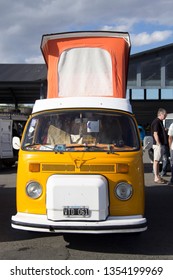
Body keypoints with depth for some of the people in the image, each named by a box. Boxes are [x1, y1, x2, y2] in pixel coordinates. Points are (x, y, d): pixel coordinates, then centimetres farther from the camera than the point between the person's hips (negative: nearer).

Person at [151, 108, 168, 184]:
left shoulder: (160, 122, 17)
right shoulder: (156, 122, -14)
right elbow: (155, 134, -20)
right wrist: (159, 144, -21)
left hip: (161, 144, 10)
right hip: (158, 144, -10)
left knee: (157, 160, 13)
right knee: (156, 161, -6)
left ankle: (158, 176, 18)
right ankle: (156, 178, -3)